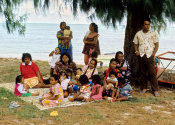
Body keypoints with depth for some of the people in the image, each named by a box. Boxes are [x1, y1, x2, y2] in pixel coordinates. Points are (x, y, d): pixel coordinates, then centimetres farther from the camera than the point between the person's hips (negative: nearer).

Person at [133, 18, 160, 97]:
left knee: (152, 73, -7)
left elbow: (156, 45, 3)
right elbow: (135, 44, 17)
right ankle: (144, 88, 18)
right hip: (141, 56, 3)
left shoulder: (153, 34, 3)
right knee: (143, 73, 7)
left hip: (149, 56, -3)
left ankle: (155, 90, -4)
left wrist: (153, 54, -7)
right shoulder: (138, 34, 9)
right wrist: (136, 51, 0)